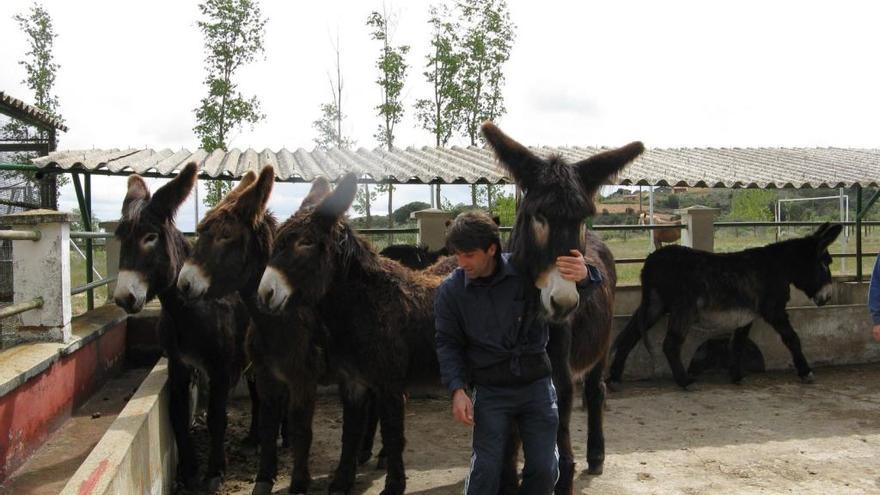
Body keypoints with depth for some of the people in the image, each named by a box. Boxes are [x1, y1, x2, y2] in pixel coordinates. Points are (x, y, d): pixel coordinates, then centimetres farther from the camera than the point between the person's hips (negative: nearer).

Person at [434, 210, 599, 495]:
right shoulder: (451, 290, -7)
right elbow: (448, 344, -1)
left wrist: (584, 275, -33)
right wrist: (457, 390, -14)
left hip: (537, 385, 1)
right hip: (490, 391, 0)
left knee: (545, 468, 7)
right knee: (486, 468, -2)